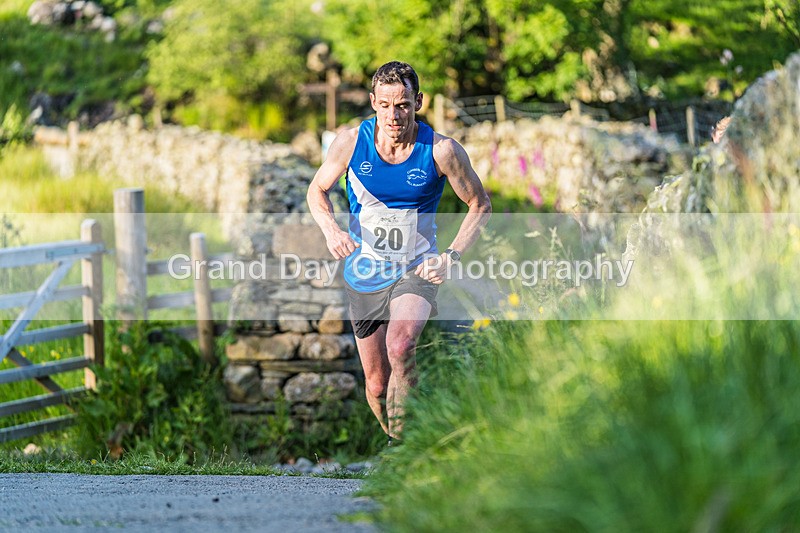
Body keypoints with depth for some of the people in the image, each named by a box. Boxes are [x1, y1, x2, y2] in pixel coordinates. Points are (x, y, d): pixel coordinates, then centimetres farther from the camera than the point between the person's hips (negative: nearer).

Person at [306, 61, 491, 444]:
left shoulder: (441, 151, -14)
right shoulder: (351, 142, -10)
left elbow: (480, 206, -1)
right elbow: (317, 190, 5)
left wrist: (451, 256, -14)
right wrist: (330, 229, -16)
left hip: (417, 272, -2)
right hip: (364, 274, 3)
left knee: (400, 347, -32)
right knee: (377, 385, 8)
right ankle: (395, 438, 37)